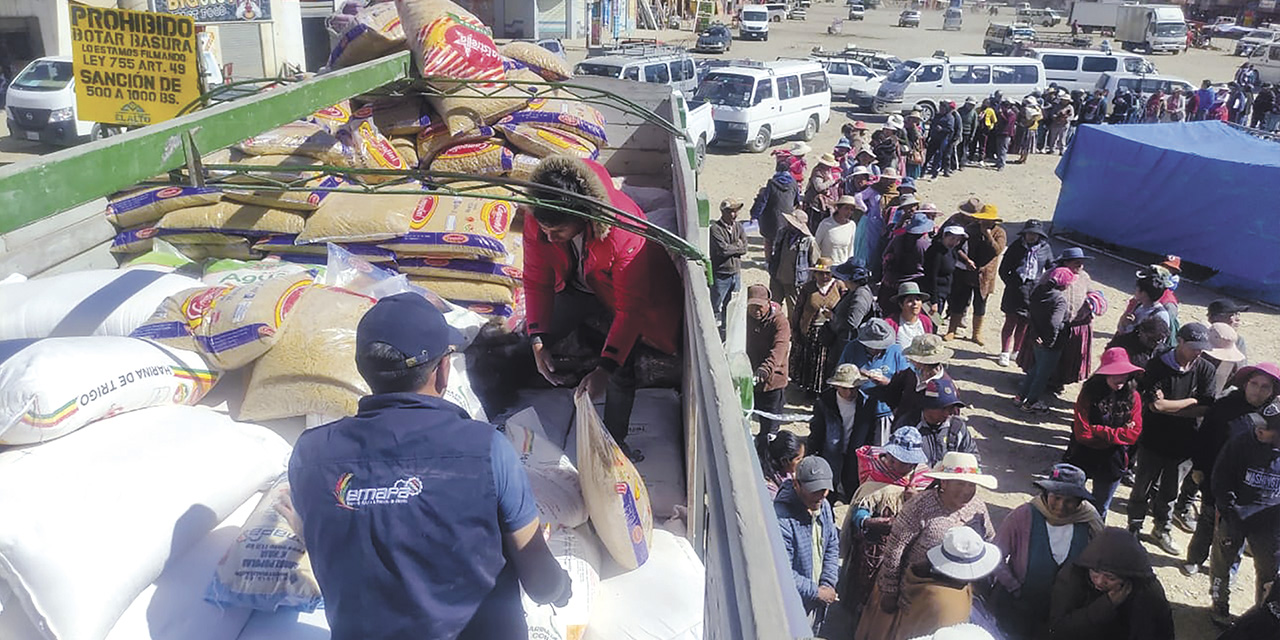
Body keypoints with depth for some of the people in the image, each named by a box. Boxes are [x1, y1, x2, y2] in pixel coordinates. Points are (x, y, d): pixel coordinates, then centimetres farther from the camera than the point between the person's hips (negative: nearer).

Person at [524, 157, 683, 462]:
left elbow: (629, 307, -33)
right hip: (576, 287, 5)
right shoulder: (538, 223, -28)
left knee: (621, 369, -12)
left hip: (621, 293, -4)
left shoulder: (624, 233, -41)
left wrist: (605, 369, -36)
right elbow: (537, 281, -14)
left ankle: (614, 440, 10)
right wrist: (538, 344, -21)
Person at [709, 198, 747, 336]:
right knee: (715, 306, 3)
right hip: (720, 275, -6)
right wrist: (737, 246, -8)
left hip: (735, 273, 6)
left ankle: (726, 335, 26)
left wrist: (731, 247, -13)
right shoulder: (715, 228, -13)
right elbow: (723, 249, -22)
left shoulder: (739, 227, 6)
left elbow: (744, 249, -2)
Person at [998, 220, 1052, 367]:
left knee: (1024, 323, 6)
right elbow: (1003, 270, 4)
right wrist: (1011, 283, -6)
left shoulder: (1045, 249, 4)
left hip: (1034, 290, 2)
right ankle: (1005, 353, 7)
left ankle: (1017, 351, 19)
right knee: (1011, 322, -1)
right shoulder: (1016, 246, 0)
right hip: (1015, 288, -1)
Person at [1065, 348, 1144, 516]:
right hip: (1082, 458, -2)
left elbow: (1133, 434, -12)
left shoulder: (1133, 397, -8)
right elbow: (1083, 432, -19)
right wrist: (1117, 433, -18)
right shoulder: (1088, 392, -16)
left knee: (1100, 510, 21)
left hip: (1112, 463, 2)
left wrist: (1099, 433, -18)